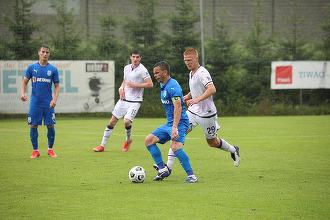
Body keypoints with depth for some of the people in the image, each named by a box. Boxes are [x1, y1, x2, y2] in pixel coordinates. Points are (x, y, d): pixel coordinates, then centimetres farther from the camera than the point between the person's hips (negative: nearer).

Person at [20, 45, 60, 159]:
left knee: (50, 126, -1)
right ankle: (35, 150, 10)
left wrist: (55, 99, -10)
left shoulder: (53, 69, 3)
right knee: (33, 126, 0)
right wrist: (23, 93, -11)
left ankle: (50, 149, 15)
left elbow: (57, 86, 5)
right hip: (35, 102, 0)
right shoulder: (32, 67, 4)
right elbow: (24, 82, 7)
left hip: (48, 103, 0)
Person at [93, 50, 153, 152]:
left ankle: (128, 139, 12)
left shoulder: (142, 70, -12)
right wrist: (121, 88, 5)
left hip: (135, 101, -6)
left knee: (127, 121, -20)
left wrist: (135, 85, -18)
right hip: (124, 99, 6)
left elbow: (150, 84, -16)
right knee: (112, 121, 2)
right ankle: (102, 145, 10)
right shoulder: (126, 68, 8)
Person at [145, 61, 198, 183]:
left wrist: (175, 127, -35)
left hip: (179, 123, -10)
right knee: (149, 140, 5)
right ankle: (163, 169, 7)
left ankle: (191, 175, -23)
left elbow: (178, 107, -27)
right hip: (169, 123, 10)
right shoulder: (163, 86, 14)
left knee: (175, 147, -30)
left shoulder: (172, 86, -17)